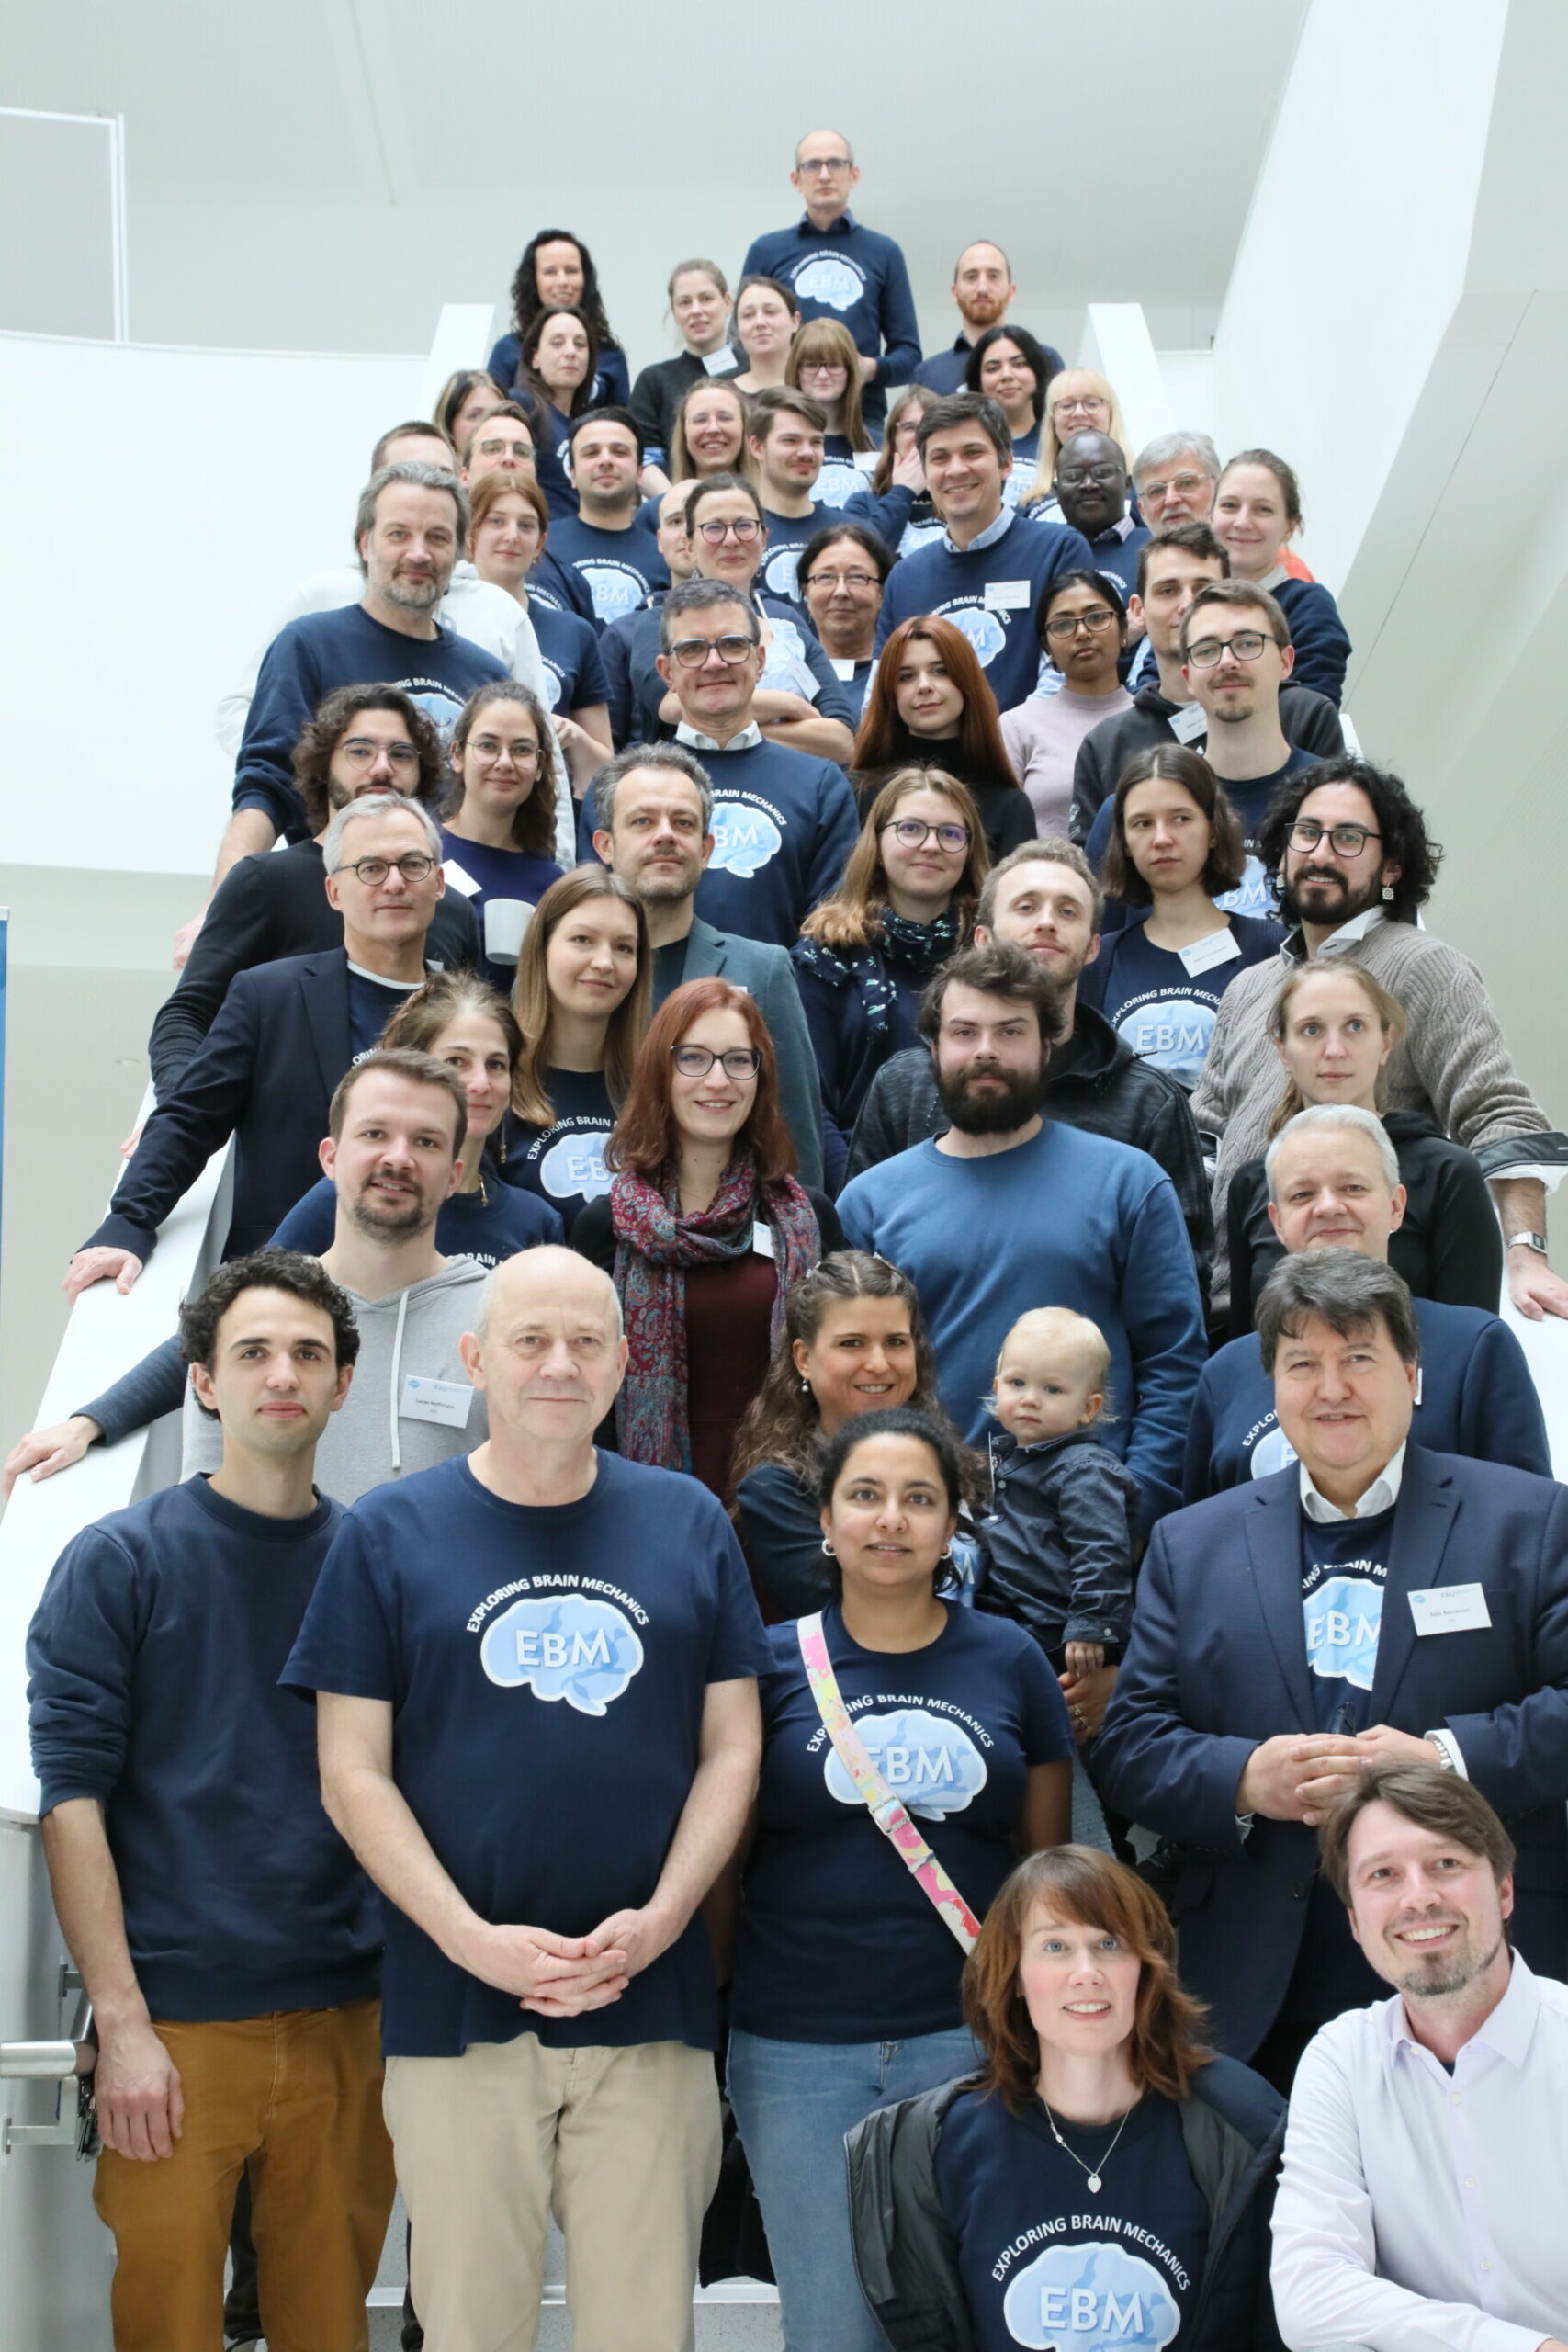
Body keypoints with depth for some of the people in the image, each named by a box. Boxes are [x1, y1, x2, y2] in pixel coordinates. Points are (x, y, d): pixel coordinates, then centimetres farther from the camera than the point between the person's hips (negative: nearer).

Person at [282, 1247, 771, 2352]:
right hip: (457, 2008, -1)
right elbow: (354, 1773, -1)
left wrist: (657, 1921, -8)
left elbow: (732, 1748, 6)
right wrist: (472, 1940, -12)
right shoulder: (390, 1534, 2)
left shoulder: (689, 1523, 6)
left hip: (651, 2007, 1)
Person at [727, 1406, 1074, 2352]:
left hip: (968, 2038, 1)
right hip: (799, 2051, 0)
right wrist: (708, 2022, 1)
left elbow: (1048, 1860, 10)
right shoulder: (774, 1663, 0)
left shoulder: (1010, 1661, 4)